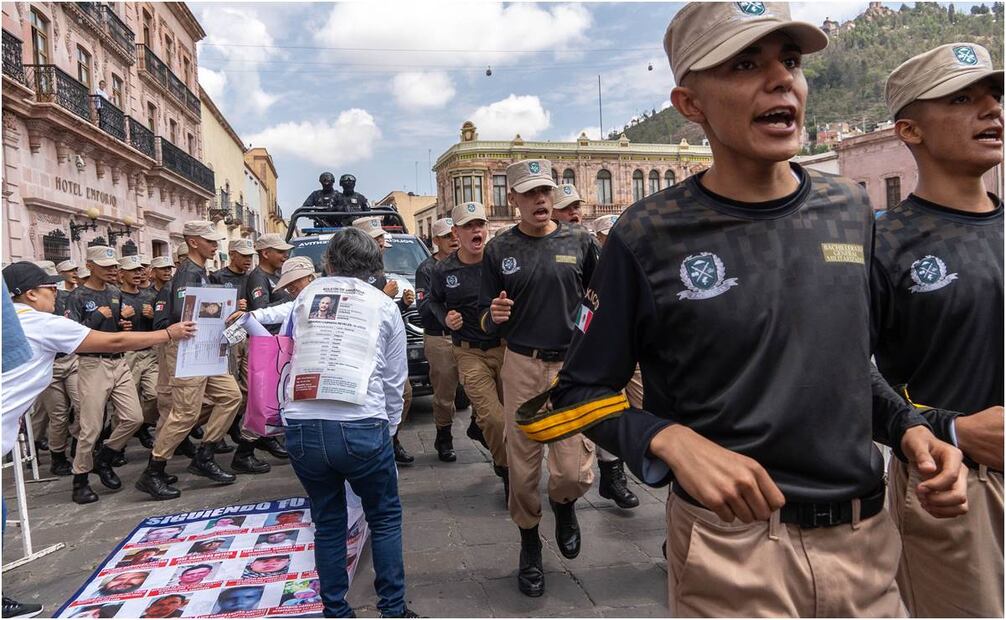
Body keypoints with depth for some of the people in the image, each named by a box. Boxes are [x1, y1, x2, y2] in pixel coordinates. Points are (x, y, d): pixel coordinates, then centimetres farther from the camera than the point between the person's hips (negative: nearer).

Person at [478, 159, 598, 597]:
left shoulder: (580, 242, 3)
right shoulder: (499, 250, 4)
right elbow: (486, 323, 6)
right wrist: (494, 316, -17)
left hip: (573, 366, 0)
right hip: (522, 366, 1)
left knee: (575, 472, -5)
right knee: (522, 467, 7)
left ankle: (563, 504, 32)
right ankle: (529, 544, 32)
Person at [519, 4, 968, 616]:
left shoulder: (849, 209, 3)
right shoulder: (649, 236, -14)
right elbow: (583, 390, -8)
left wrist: (910, 427, -2)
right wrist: (672, 441, -25)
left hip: (869, 538, 6)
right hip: (733, 548, -5)